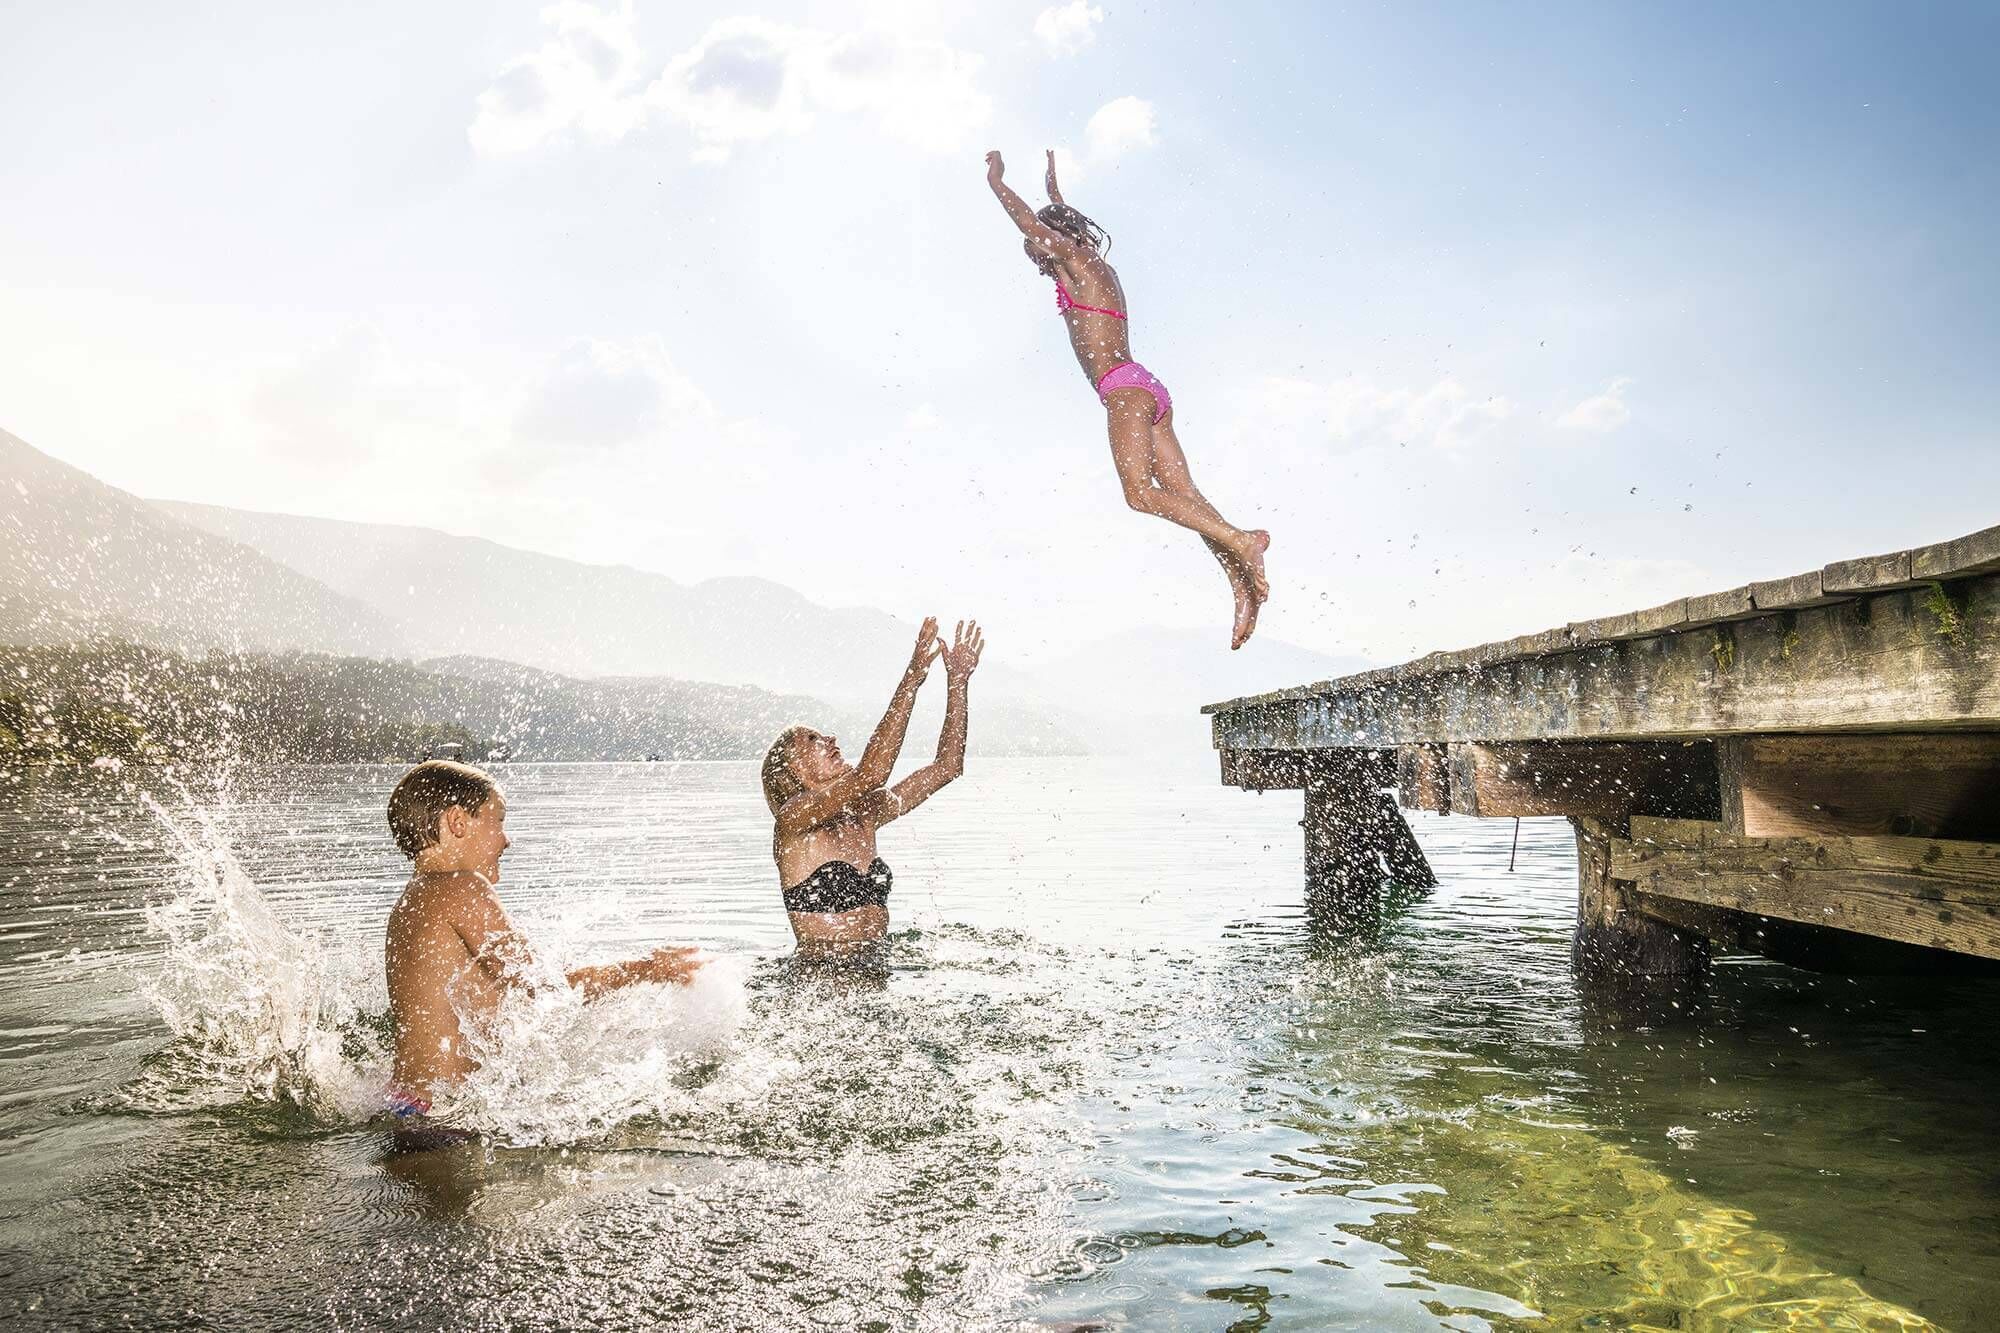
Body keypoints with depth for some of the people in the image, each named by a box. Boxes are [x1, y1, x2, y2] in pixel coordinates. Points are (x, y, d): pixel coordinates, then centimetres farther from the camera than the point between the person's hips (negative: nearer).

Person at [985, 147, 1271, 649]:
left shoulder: (1076, 257, 5)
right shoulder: (1096, 269, 28)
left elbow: (1030, 222, 5)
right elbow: (1061, 221, 47)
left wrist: (996, 181, 20)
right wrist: (1053, 185, 59)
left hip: (1126, 387, -9)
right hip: (1148, 391, 9)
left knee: (1140, 492, -21)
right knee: (1183, 494, -4)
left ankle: (1240, 540, -31)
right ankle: (1243, 586, -15)